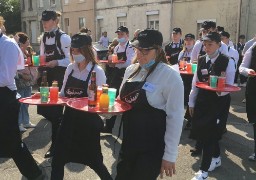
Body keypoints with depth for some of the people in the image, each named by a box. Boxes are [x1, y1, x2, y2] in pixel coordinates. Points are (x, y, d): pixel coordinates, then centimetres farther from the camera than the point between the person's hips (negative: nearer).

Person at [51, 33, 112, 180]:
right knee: (58, 158, 9)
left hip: (88, 120, -5)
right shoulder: (70, 68, 3)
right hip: (70, 117, 5)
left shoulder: (97, 71, -13)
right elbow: (63, 93, 11)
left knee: (93, 159, 10)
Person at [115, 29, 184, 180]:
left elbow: (175, 117, -16)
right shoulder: (131, 69, 4)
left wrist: (170, 155, -15)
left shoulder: (170, 76, -17)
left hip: (152, 148, -6)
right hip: (129, 141, 7)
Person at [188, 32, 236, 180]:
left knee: (209, 133, -4)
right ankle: (216, 158, 37)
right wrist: (192, 102, 9)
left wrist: (221, 91, -31)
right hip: (203, 101, 5)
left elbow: (229, 85, -10)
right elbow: (195, 83, 8)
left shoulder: (227, 61, -9)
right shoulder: (201, 60, 5)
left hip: (219, 102, -5)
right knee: (203, 132, 11)